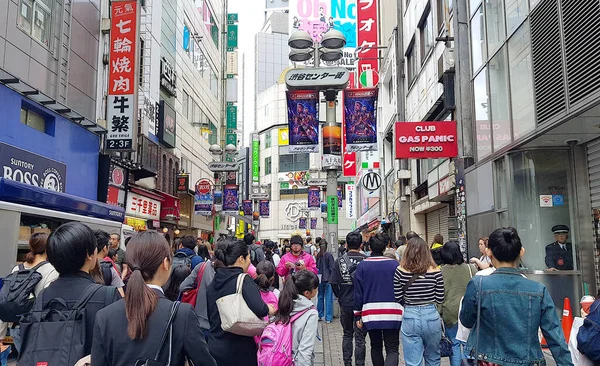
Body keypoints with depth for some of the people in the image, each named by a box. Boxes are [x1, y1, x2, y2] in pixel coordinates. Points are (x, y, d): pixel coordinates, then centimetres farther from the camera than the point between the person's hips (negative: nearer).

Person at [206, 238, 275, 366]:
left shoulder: (214, 282, 6)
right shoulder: (244, 280, -15)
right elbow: (259, 309, -28)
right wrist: (268, 309, -8)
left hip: (214, 346, 6)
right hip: (239, 349, -6)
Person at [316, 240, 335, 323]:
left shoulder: (318, 255, 0)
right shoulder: (329, 255, -12)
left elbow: (316, 267, 5)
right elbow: (332, 268, -11)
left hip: (320, 279, 4)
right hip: (328, 279, -4)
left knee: (320, 296, 16)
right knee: (328, 298, 0)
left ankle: (319, 315, 23)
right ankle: (328, 318, 2)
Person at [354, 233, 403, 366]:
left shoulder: (362, 266, -2)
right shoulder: (395, 264, -4)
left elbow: (358, 293, 0)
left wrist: (358, 315, 7)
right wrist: (404, 311, 12)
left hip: (370, 314, 2)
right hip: (392, 314, -1)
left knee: (376, 347, 19)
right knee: (392, 350, 2)